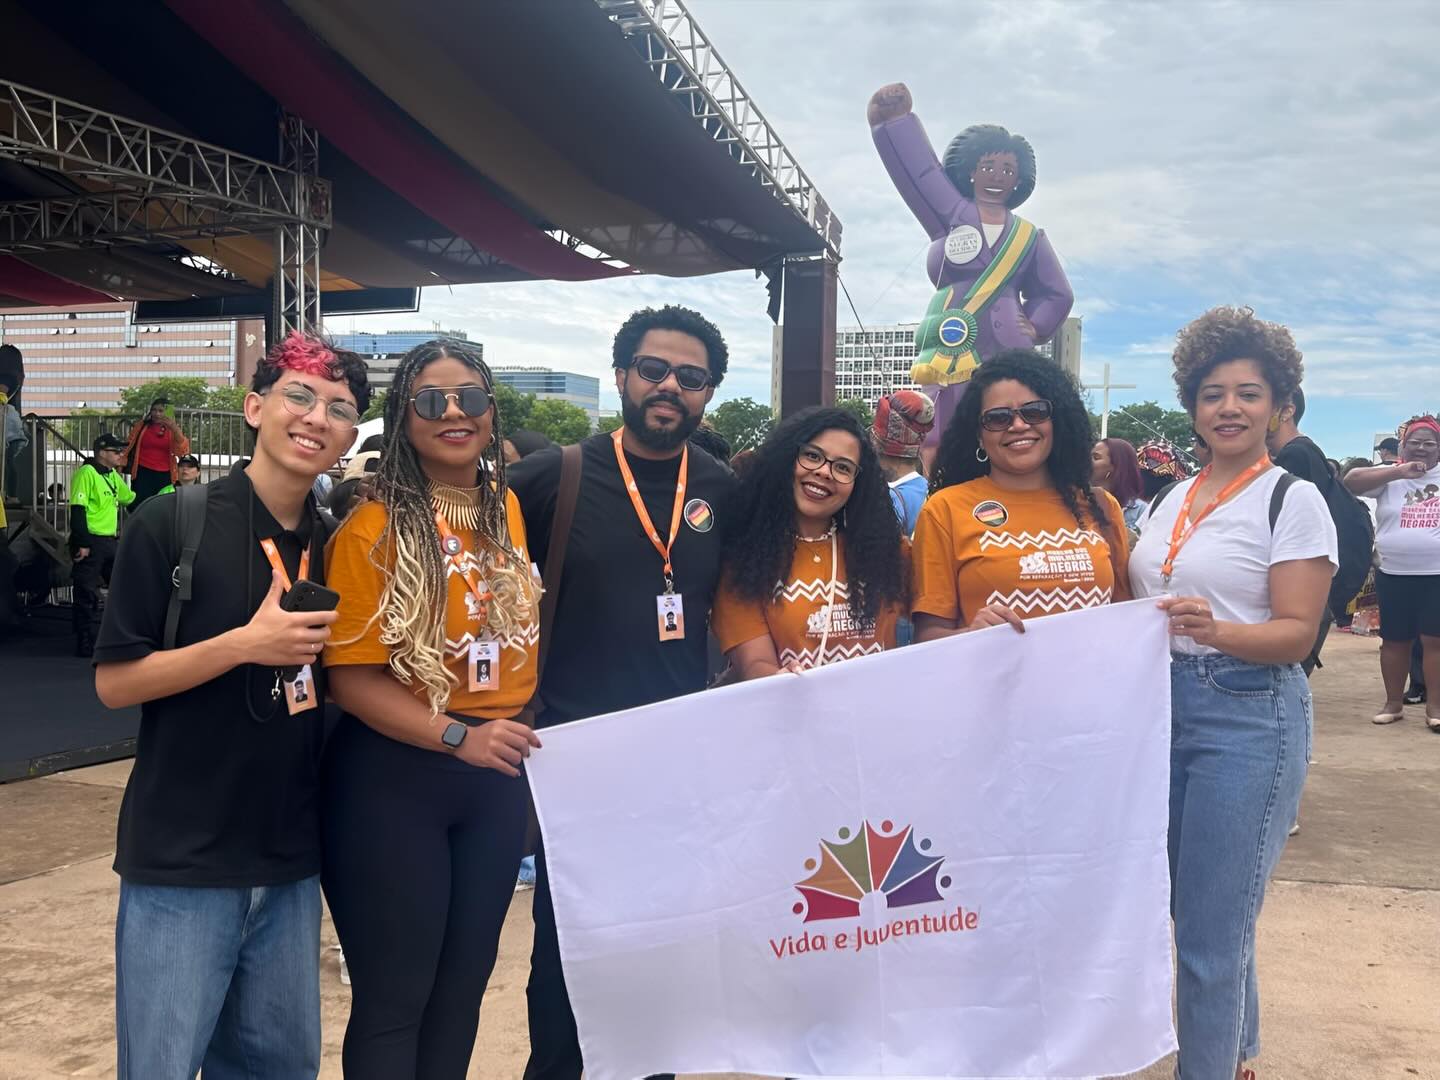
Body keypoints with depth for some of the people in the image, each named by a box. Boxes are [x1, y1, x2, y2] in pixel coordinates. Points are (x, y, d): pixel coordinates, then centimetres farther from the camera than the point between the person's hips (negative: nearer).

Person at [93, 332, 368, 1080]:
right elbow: (114, 681, -11)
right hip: (182, 857, -5)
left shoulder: (333, 544, 6)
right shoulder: (171, 524, -10)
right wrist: (247, 642, -20)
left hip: (289, 859, 5)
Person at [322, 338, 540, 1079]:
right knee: (394, 995, 6)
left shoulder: (509, 510, 5)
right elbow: (351, 678, -16)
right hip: (394, 777, -6)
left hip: (497, 776, 6)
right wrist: (456, 737, -25)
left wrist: (515, 726, 9)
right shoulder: (372, 530, -14)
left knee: (465, 983, 18)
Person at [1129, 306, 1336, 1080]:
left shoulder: (1293, 501, -8)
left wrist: (1215, 630, -30)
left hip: (1248, 718, -7)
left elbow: (1296, 633, -14)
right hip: (1159, 706, 7)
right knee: (1196, 912, 17)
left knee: (1208, 935, -2)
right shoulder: (1170, 500, 11)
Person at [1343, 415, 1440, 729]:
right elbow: (1351, 480, -13)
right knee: (1394, 640, 8)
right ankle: (1394, 702, 19)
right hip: (1394, 575, 1)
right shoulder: (1389, 476, 3)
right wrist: (1400, 472, -20)